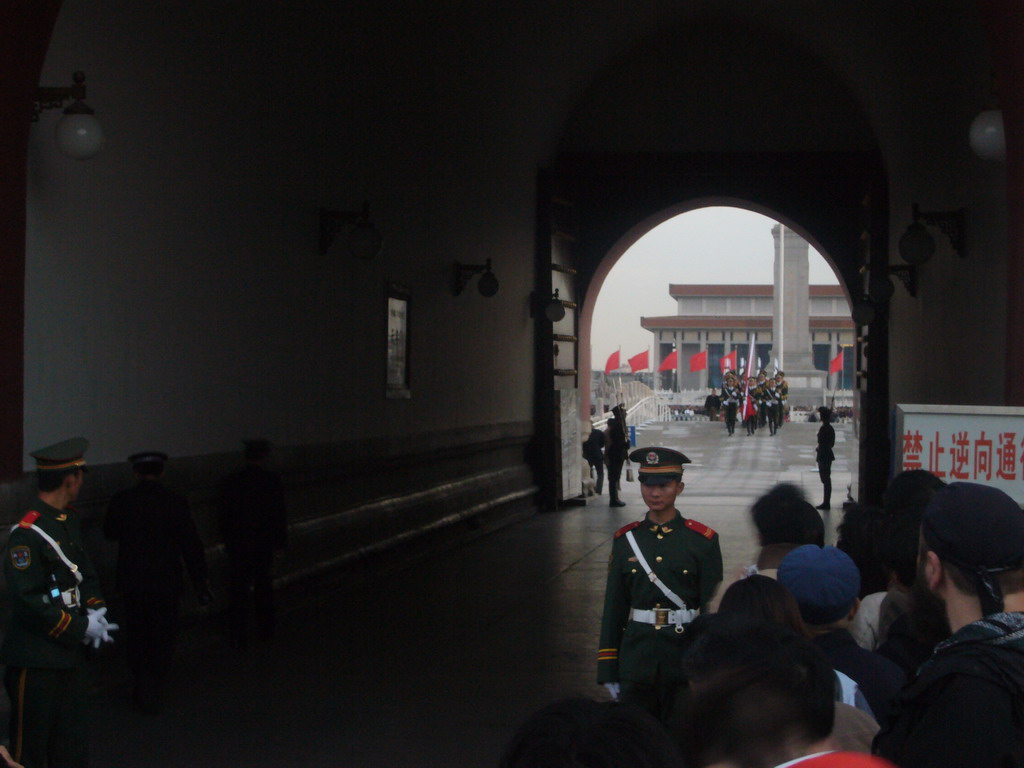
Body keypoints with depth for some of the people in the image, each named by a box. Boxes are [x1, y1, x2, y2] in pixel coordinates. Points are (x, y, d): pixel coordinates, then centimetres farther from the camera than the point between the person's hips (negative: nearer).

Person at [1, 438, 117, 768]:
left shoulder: (70, 521, 8)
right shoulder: (27, 533, -20)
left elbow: (85, 571, 18)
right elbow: (28, 600, -23)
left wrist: (95, 609, -2)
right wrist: (81, 627, -19)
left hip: (70, 653, 9)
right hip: (36, 661, -9)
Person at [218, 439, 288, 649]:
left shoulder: (230, 482, -6)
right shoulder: (272, 480, -9)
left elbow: (224, 515, 0)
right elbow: (280, 514, -6)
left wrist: (226, 540, 12)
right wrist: (281, 541, 3)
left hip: (238, 545, 0)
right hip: (264, 543, 0)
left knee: (238, 592, 5)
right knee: (264, 588, 17)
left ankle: (238, 637, 5)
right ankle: (265, 630, 26)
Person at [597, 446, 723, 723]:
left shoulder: (702, 540, -2)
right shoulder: (625, 540, 5)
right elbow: (614, 606, 7)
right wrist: (607, 669, 5)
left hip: (685, 656, -2)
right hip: (637, 658, 2)